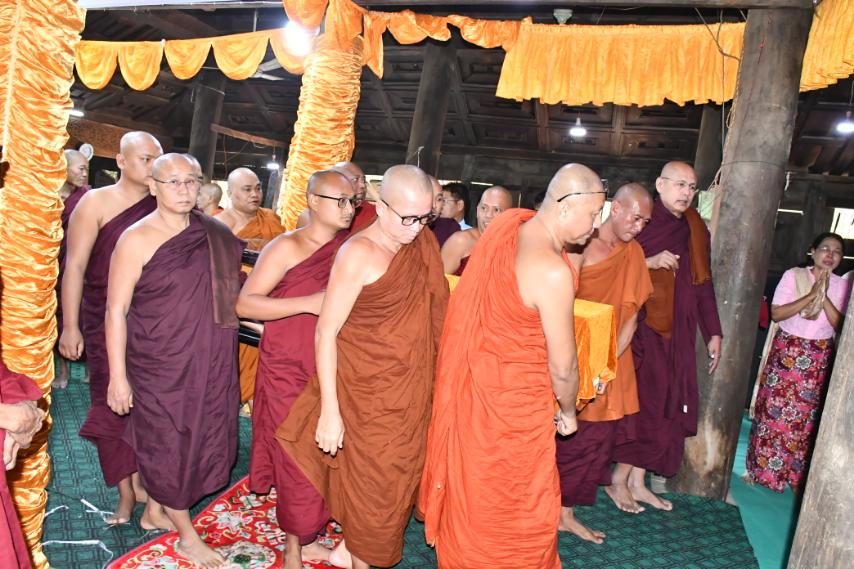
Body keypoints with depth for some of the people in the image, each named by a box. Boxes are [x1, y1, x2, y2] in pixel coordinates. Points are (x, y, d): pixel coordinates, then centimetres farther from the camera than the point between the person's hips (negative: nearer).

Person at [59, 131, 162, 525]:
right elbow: (75, 266, -6)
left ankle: (141, 481, 25)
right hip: (105, 319, -2)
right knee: (112, 404, 5)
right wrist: (70, 326, -9)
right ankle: (126, 492, 20)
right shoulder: (95, 202, -4)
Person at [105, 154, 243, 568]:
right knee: (169, 444, 8)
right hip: (161, 363, -5)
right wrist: (118, 376, -13)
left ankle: (156, 509, 41)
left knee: (198, 436, 17)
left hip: (208, 361, 5)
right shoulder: (137, 239, -12)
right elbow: (116, 310, -12)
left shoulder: (213, 233, 3)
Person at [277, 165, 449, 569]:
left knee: (395, 478, 21)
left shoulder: (422, 243, 0)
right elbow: (326, 331, -19)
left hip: (410, 389, 7)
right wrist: (330, 411, -21)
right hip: (368, 391, -7)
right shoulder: (359, 253, -19)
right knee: (370, 483, 11)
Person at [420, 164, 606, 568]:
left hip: (474, 383, 8)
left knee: (474, 490, 27)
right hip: (515, 401, -8)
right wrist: (568, 411, 1)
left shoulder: (509, 223, -4)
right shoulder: (553, 271, -27)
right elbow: (562, 366, -17)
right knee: (519, 508, 15)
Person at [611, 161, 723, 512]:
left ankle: (637, 482, 21)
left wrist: (713, 333, 13)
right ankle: (619, 481, 13)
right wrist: (650, 262, -23)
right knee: (639, 403, -4)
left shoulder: (696, 231, 13)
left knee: (668, 407, 8)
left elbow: (703, 284, 16)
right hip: (641, 328, -6)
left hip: (676, 333, 6)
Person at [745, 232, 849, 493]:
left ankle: (796, 476, 19)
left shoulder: (841, 286, 3)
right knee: (773, 411, 1)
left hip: (820, 358, 2)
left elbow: (840, 325, -7)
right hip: (786, 352, -2)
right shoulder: (793, 275, -4)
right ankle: (761, 470, 14)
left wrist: (824, 297, -17)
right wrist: (811, 295, -18)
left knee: (807, 418, 5)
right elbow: (776, 313, -12)